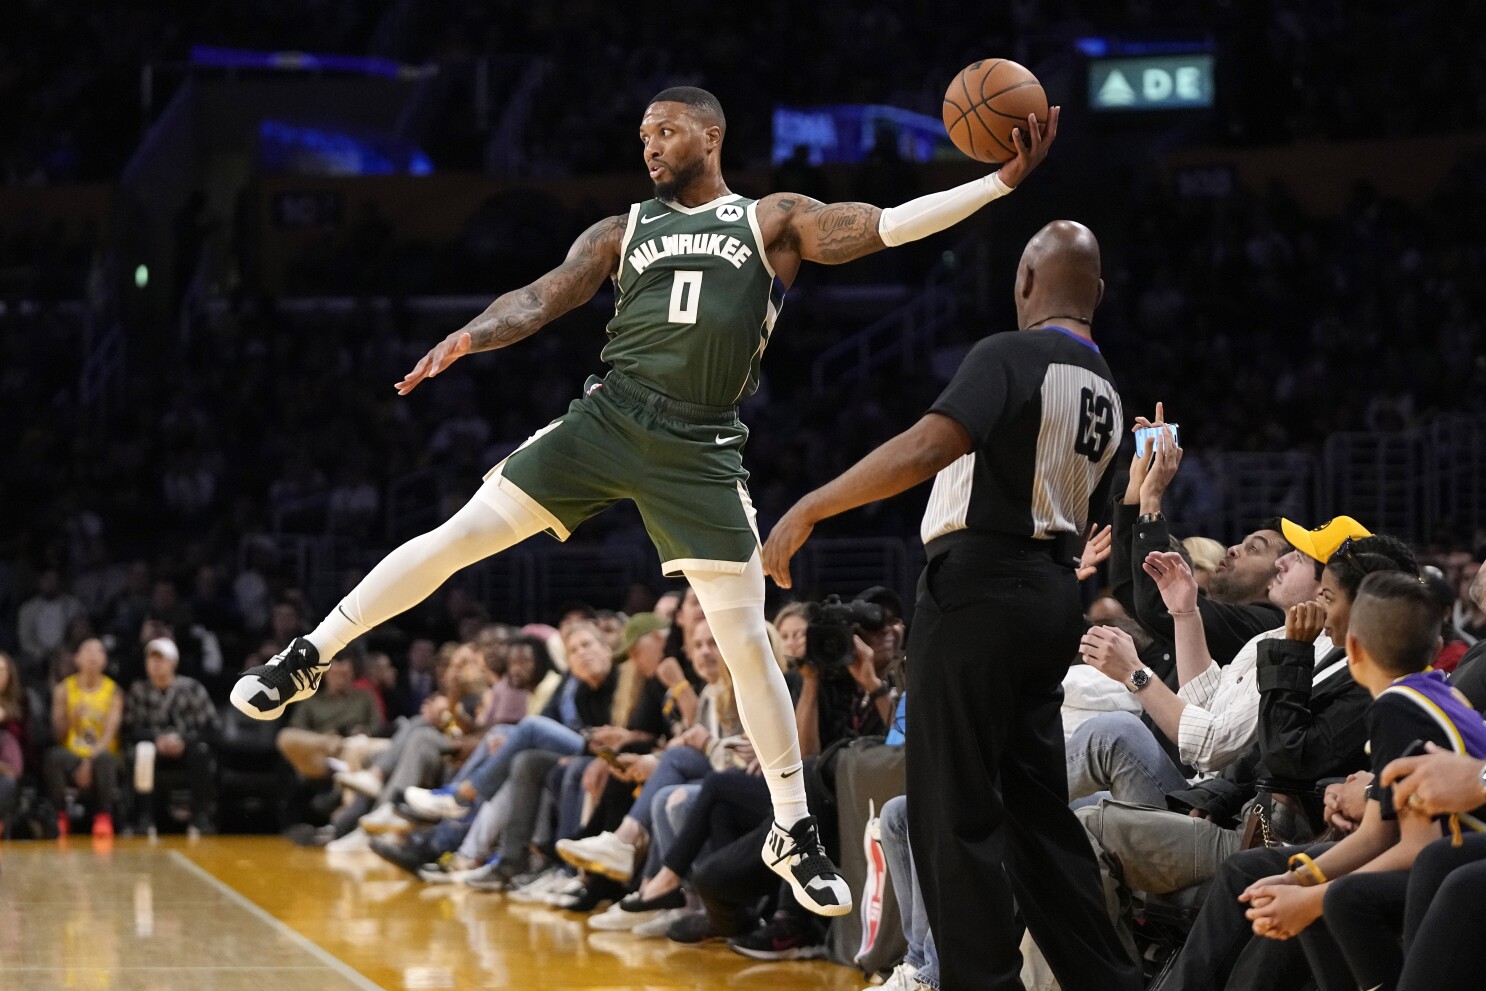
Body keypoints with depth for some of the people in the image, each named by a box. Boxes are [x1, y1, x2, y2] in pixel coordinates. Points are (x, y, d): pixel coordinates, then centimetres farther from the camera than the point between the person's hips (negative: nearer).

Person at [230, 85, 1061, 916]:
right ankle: (307, 661, 6)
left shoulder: (774, 221, 8)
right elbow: (543, 299, 4)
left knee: (747, 640, -3)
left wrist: (1005, 181, -13)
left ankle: (795, 833, 9)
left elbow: (887, 226, -3)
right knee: (460, 536, -6)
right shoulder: (624, 231, 14)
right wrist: (473, 334, -17)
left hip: (702, 452, -2)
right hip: (609, 419, 2)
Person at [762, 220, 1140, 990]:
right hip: (1052, 594, 8)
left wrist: (809, 509, -21)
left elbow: (928, 446, -25)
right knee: (1034, 804, 15)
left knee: (954, 811, -4)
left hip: (979, 586, -8)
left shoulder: (1011, 356, -11)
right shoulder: (1105, 391, 16)